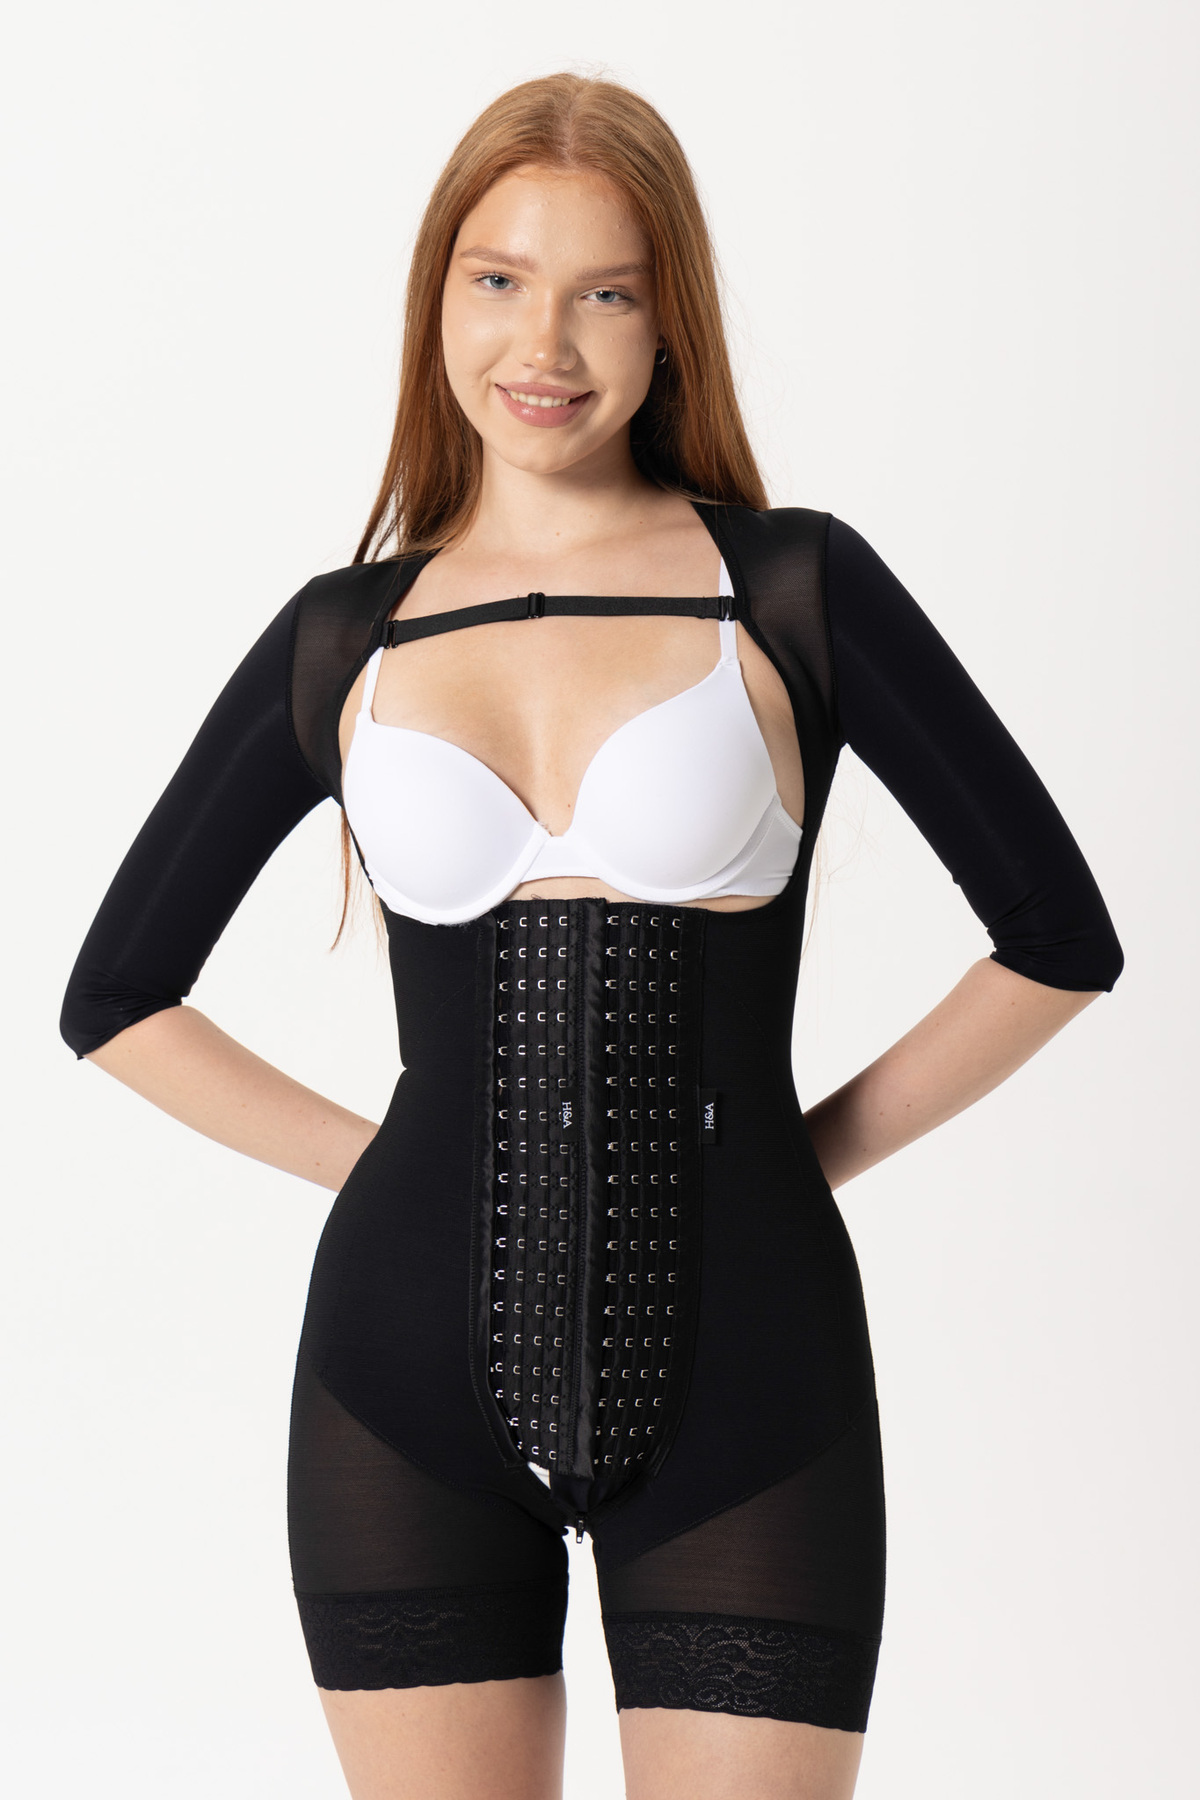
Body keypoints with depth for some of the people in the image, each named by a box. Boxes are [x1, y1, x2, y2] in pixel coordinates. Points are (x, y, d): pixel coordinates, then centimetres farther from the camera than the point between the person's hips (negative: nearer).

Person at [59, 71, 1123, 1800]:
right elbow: (116, 996, 14)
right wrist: (371, 1161, 6)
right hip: (414, 1380, 2)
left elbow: (1059, 938, 3)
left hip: (740, 1385, -1)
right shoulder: (343, 638, 7)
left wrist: (807, 1154, 2)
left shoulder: (794, 587, 1)